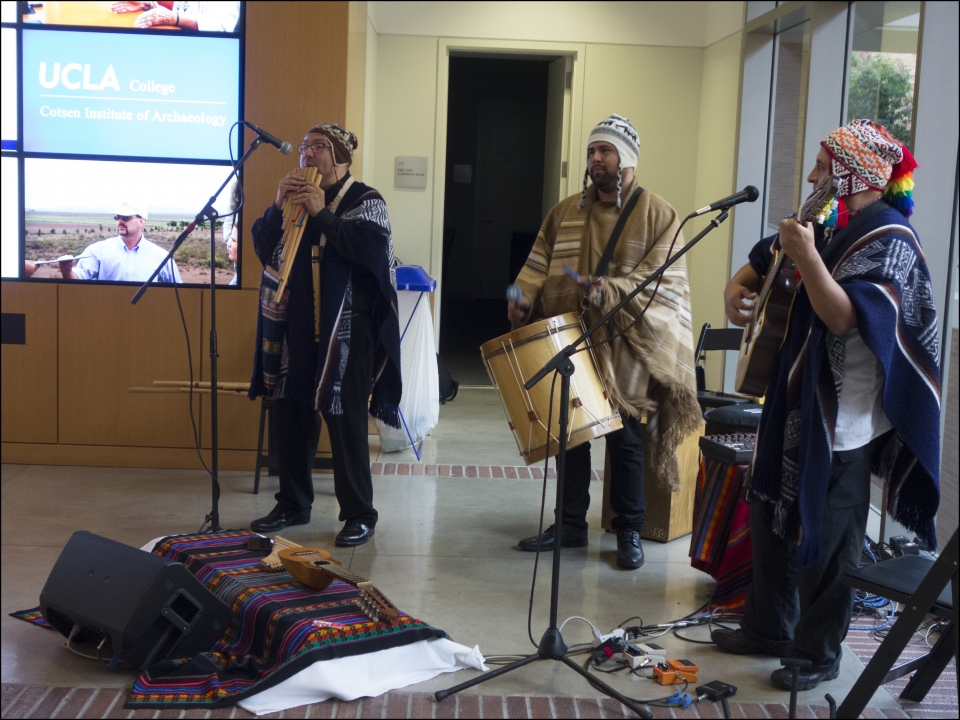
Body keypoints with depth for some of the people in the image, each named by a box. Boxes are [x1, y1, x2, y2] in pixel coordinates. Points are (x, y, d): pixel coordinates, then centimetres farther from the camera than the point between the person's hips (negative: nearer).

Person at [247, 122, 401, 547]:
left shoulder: (364, 200, -2)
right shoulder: (295, 195, 14)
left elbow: (370, 249, -19)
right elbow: (263, 249, 8)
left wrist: (321, 213, -19)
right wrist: (278, 206, -6)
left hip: (343, 330, -6)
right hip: (294, 326, 6)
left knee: (345, 421, -2)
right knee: (289, 415, 10)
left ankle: (359, 515, 8)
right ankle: (293, 505, 24)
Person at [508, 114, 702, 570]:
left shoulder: (657, 215, -4)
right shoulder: (566, 212, 10)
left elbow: (663, 278, -13)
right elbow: (539, 263, 10)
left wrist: (610, 291, -26)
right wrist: (524, 298, -9)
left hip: (624, 347, -4)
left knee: (624, 440, 4)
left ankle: (629, 533, 18)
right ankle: (570, 524, 23)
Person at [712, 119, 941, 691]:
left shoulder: (888, 239, -15)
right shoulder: (829, 225, 9)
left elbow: (845, 317, -28)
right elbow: (767, 259, 25)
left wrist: (807, 257, -34)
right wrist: (739, 284, 6)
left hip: (844, 418, -9)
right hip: (795, 401, 9)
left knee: (825, 537, 1)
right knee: (771, 515, 17)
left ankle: (818, 653, 17)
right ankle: (768, 628, 34)